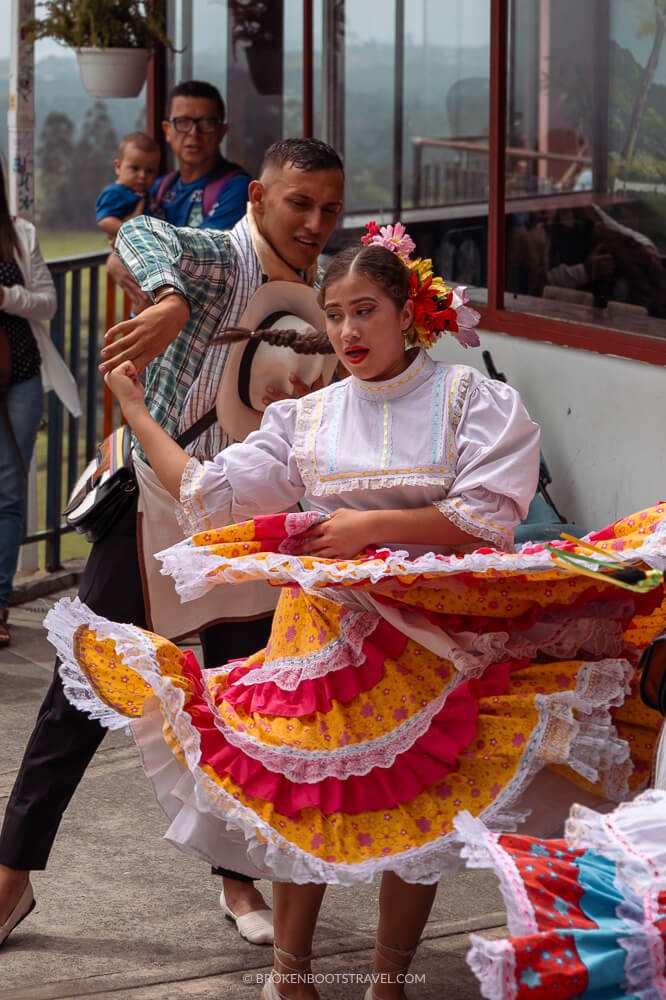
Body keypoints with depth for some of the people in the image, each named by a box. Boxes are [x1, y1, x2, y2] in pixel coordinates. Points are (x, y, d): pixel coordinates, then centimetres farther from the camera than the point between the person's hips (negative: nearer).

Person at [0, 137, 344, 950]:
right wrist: (169, 304, -58)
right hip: (153, 508, -5)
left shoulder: (319, 289, 5)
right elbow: (140, 235, -39)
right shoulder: (219, 259, -15)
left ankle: (239, 875, 25)